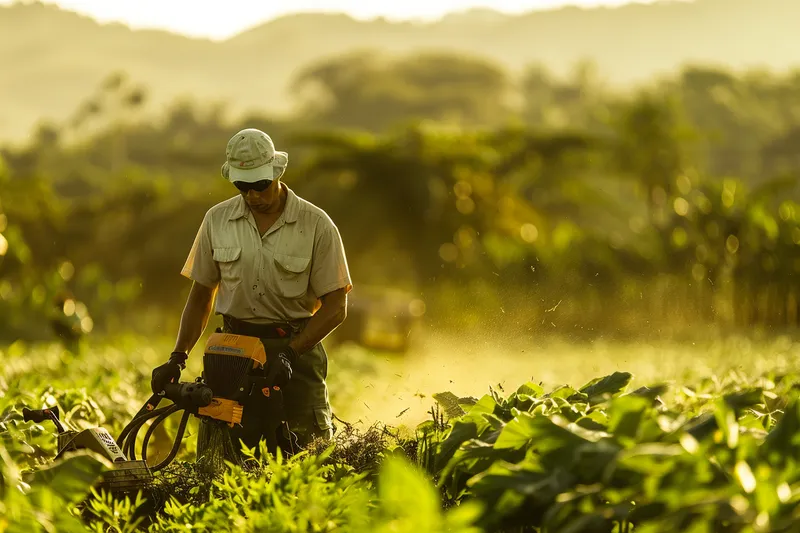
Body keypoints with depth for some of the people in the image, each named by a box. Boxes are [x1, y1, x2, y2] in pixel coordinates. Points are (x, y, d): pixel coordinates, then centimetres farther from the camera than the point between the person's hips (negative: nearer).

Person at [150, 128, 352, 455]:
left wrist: (290, 352, -17)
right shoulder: (217, 220, 5)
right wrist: (178, 358, 1)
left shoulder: (317, 225, -5)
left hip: (297, 349, -2)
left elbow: (335, 306, -5)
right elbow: (201, 296, 12)